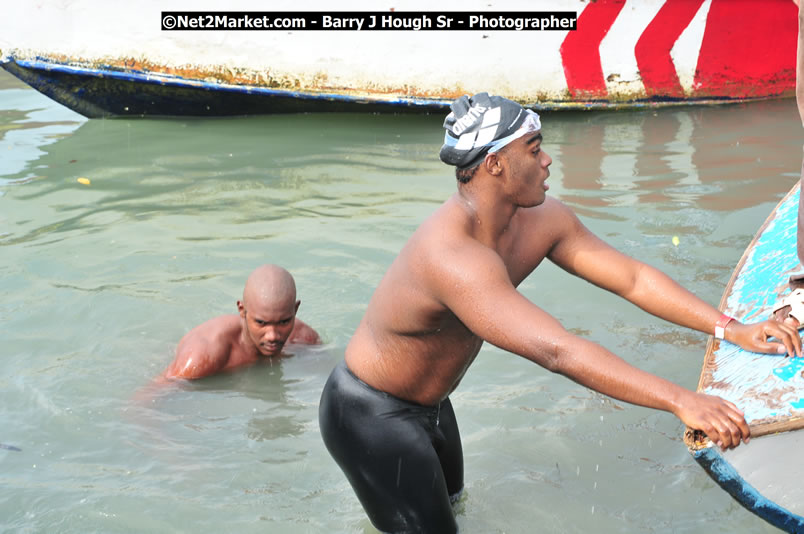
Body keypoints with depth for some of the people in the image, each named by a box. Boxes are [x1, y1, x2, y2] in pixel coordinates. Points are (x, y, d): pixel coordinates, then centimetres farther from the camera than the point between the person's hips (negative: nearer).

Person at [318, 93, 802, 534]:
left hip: (429, 404, 10)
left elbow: (632, 278, -5)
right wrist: (681, 402, -48)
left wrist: (730, 328, -13)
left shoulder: (542, 220, -11)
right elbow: (557, 351, -47)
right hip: (371, 417, -9)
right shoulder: (453, 256, -40)